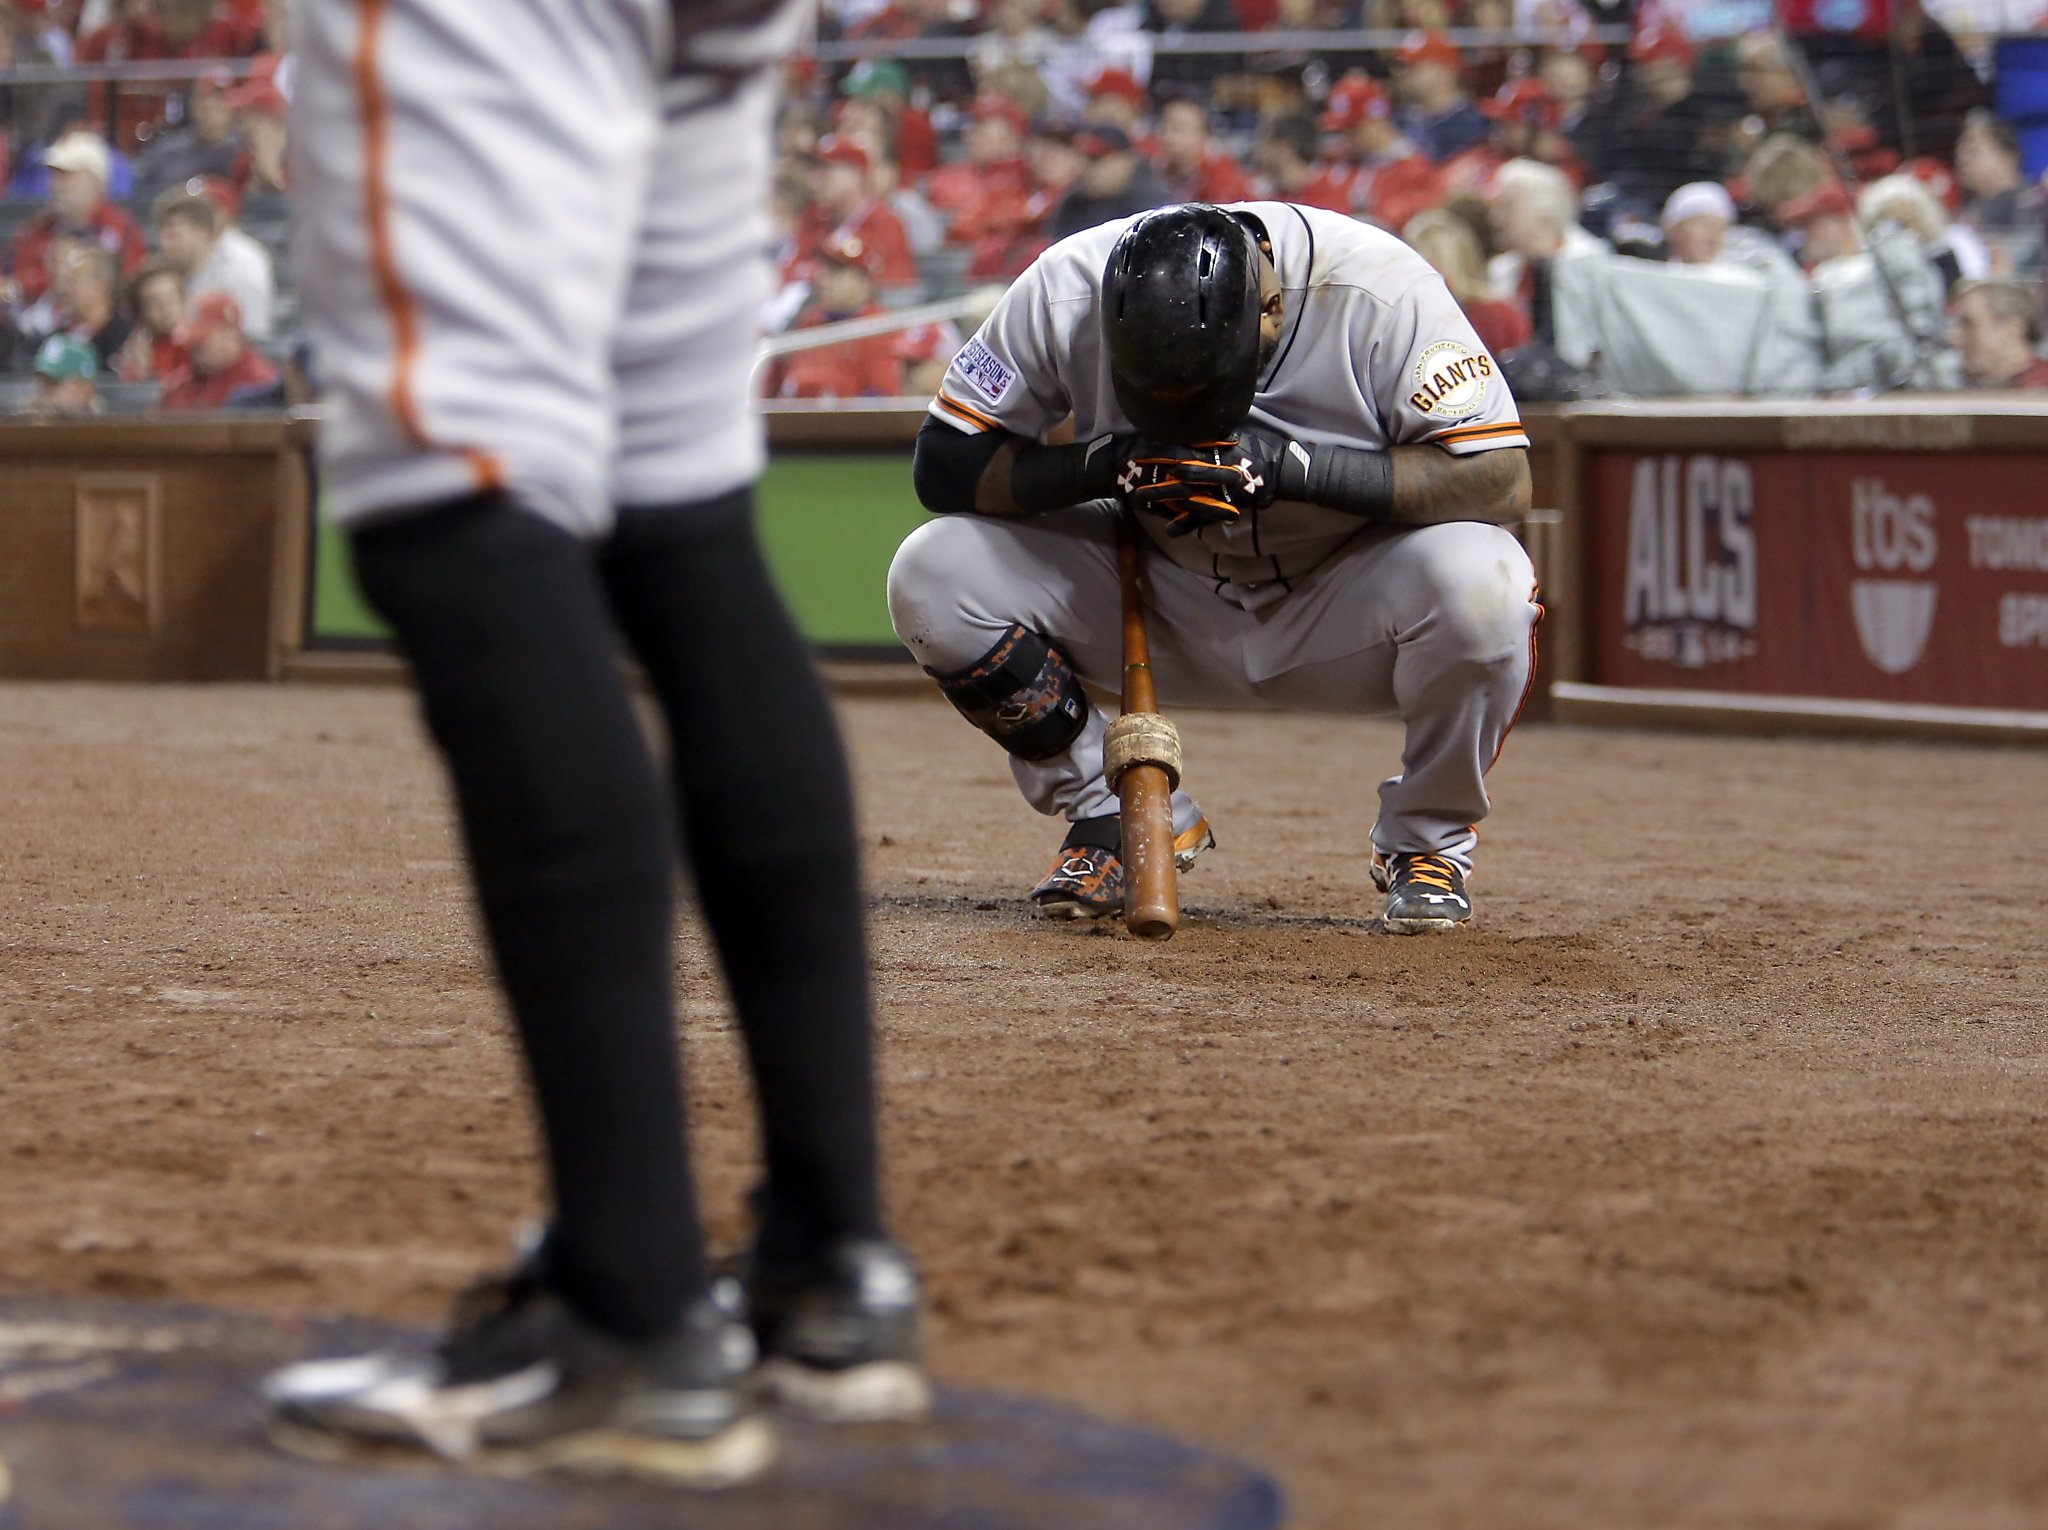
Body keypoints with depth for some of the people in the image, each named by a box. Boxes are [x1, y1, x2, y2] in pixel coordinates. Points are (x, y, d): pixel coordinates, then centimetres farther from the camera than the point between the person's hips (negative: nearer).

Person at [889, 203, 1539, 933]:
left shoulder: (1379, 289, -26)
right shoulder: (1063, 291, -19)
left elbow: (1504, 481, -29)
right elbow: (944, 465, -13)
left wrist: (1294, 466, -38)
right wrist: (1102, 465, -30)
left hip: (1345, 612, -2)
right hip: (1168, 600, 2)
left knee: (1482, 586, -35)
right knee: (931, 575, -19)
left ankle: (1426, 839, -4)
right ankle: (1119, 819, 3)